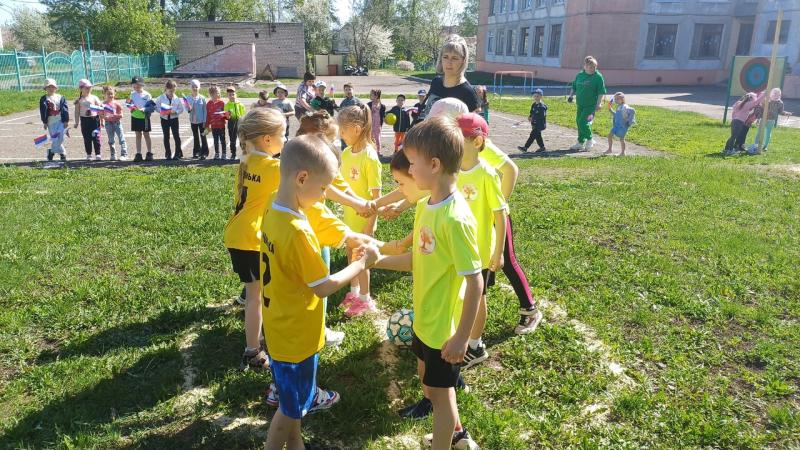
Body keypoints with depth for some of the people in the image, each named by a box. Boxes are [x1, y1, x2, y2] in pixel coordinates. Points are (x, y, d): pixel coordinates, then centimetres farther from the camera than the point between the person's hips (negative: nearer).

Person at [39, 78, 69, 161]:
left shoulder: (60, 97, 7)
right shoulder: (44, 99, 4)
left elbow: (65, 109, 3)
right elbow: (43, 111, 2)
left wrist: (66, 120, -4)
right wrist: (44, 122, -3)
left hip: (61, 121, 0)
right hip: (51, 122, 0)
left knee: (60, 138, -7)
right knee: (55, 139, -5)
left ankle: (51, 152, 11)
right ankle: (62, 153, 5)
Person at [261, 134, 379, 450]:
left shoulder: (273, 214, -2)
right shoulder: (297, 231, -30)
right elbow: (324, 287, -22)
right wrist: (362, 263, -11)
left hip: (282, 329, 8)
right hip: (297, 336, -8)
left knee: (294, 401, 26)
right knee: (291, 407, 13)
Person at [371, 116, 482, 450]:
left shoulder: (455, 218, -29)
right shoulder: (425, 205, -1)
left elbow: (474, 282, -25)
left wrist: (461, 336, -21)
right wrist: (377, 260, 2)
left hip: (445, 325, -9)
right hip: (425, 318, 9)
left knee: (439, 391, 10)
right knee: (426, 377, 26)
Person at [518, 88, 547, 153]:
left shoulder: (541, 106, -16)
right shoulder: (533, 105, 12)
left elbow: (542, 116, -22)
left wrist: (533, 118, -24)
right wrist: (530, 116, -1)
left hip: (540, 124, -9)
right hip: (534, 123, 9)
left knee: (533, 135, -10)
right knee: (537, 135, 14)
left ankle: (525, 147, -13)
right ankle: (542, 147, 25)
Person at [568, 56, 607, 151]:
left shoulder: (598, 76, -8)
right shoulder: (579, 75, 7)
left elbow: (601, 92, -9)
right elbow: (574, 87, 20)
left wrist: (598, 104, -15)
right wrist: (571, 96, 5)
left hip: (591, 105, -6)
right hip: (580, 104, 6)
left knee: (583, 122, -13)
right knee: (579, 122, 11)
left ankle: (590, 140, 7)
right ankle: (580, 143, 24)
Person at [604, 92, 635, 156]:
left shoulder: (624, 107, -17)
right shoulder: (618, 107, 12)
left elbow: (632, 111, -27)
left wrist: (629, 120, -23)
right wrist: (610, 109, 19)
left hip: (623, 126, -9)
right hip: (616, 125, 9)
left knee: (621, 138, -3)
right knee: (610, 135, 8)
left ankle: (623, 152, 8)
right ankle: (610, 149, 19)